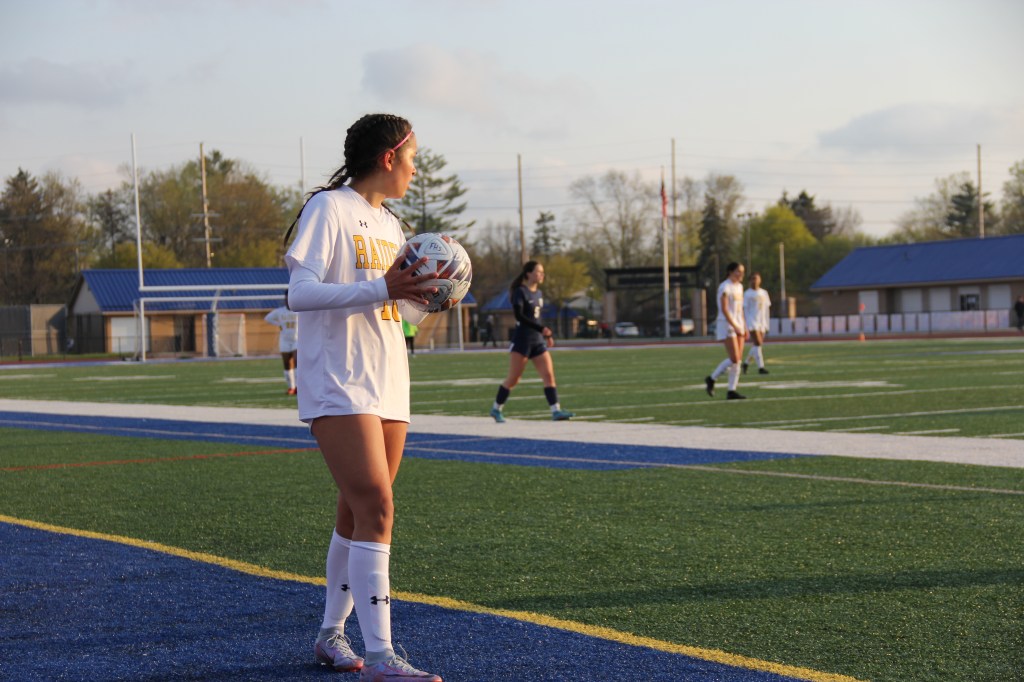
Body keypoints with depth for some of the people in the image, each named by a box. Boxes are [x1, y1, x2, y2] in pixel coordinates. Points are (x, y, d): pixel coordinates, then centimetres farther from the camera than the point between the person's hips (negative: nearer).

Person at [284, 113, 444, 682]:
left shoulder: (389, 224, 19)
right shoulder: (329, 208, -6)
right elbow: (301, 293, -18)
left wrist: (428, 294, 4)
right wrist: (383, 289, -26)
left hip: (387, 387, 8)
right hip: (339, 385, -8)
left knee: (358, 515, 11)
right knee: (376, 508, -17)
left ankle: (332, 634, 23)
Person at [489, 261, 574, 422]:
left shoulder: (538, 293, 14)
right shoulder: (520, 292, -9)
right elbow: (519, 315, -22)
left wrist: (547, 334, 17)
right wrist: (541, 329, -28)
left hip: (538, 342, 7)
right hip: (522, 340, -7)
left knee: (549, 375, -6)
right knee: (513, 379, -2)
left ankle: (556, 411, -11)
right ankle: (496, 409, 13)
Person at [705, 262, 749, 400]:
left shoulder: (739, 286, 15)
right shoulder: (725, 287, -11)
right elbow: (724, 309, -17)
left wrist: (744, 327, 15)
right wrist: (734, 326, -23)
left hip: (737, 325, 8)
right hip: (726, 325, -8)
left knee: (738, 359, 1)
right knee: (734, 359, -14)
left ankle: (732, 390, 4)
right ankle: (711, 379, 3)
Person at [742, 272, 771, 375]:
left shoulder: (764, 293, 12)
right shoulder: (747, 294, -3)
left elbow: (766, 308, 15)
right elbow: (744, 309, -4)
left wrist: (766, 324, 12)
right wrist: (744, 325, -9)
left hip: (762, 323, 5)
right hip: (752, 323, -5)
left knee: (758, 345, 7)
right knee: (758, 344, -15)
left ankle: (746, 364, 24)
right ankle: (760, 367, -16)